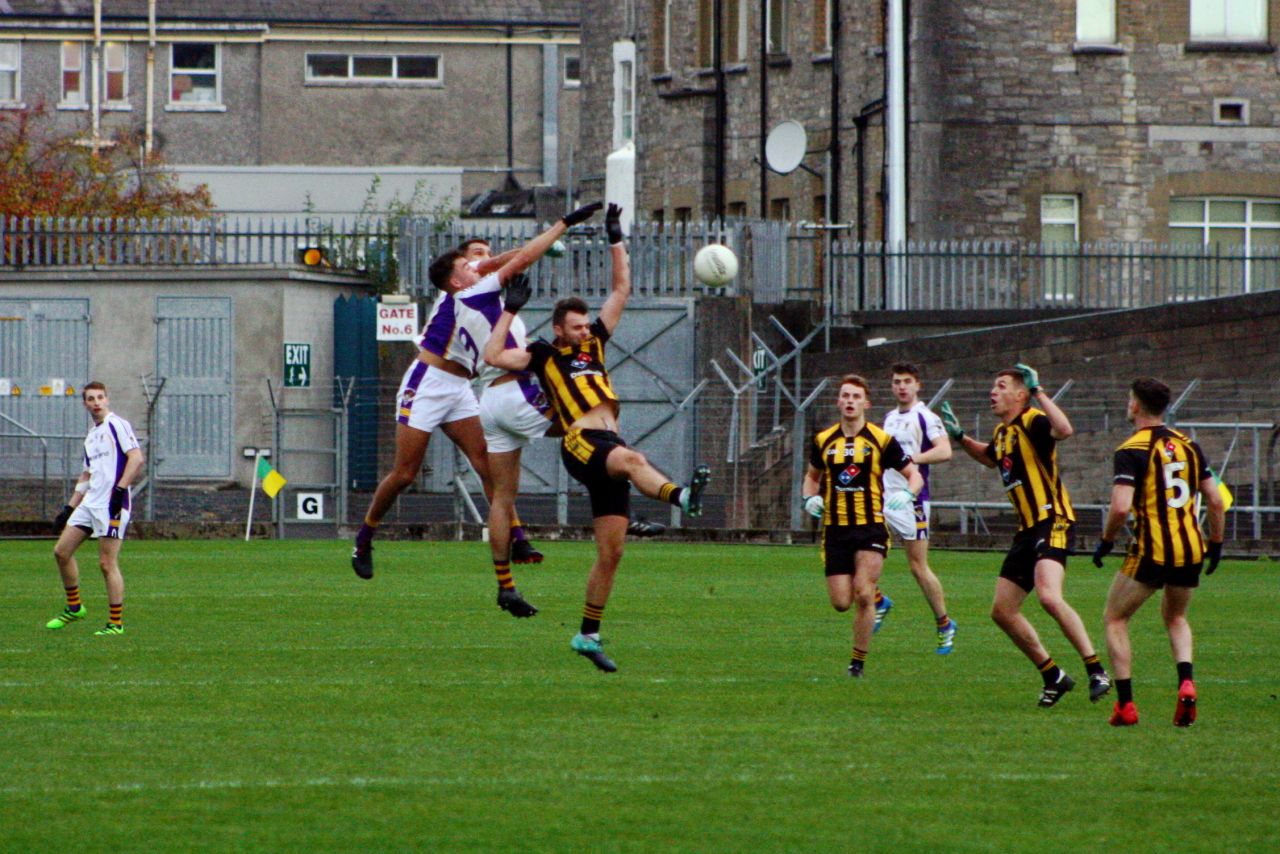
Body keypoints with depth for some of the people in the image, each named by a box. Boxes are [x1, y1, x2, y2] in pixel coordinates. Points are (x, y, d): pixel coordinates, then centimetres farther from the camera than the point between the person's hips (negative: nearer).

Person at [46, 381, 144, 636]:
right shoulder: (91, 436, 20)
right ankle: (74, 607, 21)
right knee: (62, 551, 8)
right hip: (89, 502, 9)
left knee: (107, 563, -8)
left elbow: (136, 458, -16)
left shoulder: (117, 425, -6)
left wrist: (120, 489, -23)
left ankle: (116, 623, -2)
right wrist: (69, 508, 22)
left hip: (111, 505, -9)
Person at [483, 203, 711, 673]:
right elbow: (494, 356, -4)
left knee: (611, 552, 3)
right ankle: (681, 495, -67)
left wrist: (616, 240, 23)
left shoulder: (594, 343, 23)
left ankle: (588, 635, 9)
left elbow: (621, 290, 26)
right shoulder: (544, 355, 9)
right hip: (581, 444, -6)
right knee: (630, 458, -38)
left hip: (610, 446, 6)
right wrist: (510, 311, 0)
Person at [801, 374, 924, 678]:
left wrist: (907, 494, -17)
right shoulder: (823, 440, 8)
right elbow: (812, 475, 25)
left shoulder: (881, 440, -1)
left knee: (863, 595, -16)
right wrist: (810, 497, 4)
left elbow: (914, 475, 5)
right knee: (841, 603, -2)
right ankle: (876, 597, 34)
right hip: (836, 529, 3)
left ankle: (858, 662, -3)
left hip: (871, 527, -3)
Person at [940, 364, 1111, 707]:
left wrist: (1038, 392, -29)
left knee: (1049, 596, -30)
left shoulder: (1032, 422, -10)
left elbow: (1064, 430, -34)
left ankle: (1096, 670, -22)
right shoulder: (1002, 433, 17)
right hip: (1027, 530, 10)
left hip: (1052, 522, -10)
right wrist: (960, 437, 30)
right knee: (1002, 611, 8)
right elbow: (990, 457, 42)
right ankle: (1053, 677, 20)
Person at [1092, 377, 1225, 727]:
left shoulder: (1132, 450, -8)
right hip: (1190, 549, 5)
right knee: (1175, 619, 26)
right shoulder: (1188, 445, 10)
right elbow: (1216, 501, 9)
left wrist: (1105, 541, -3)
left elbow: (1121, 506, -19)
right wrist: (1216, 544, 20)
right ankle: (1186, 682, 0)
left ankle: (1125, 704, 2)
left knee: (1115, 619, 12)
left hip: (1151, 551, -5)